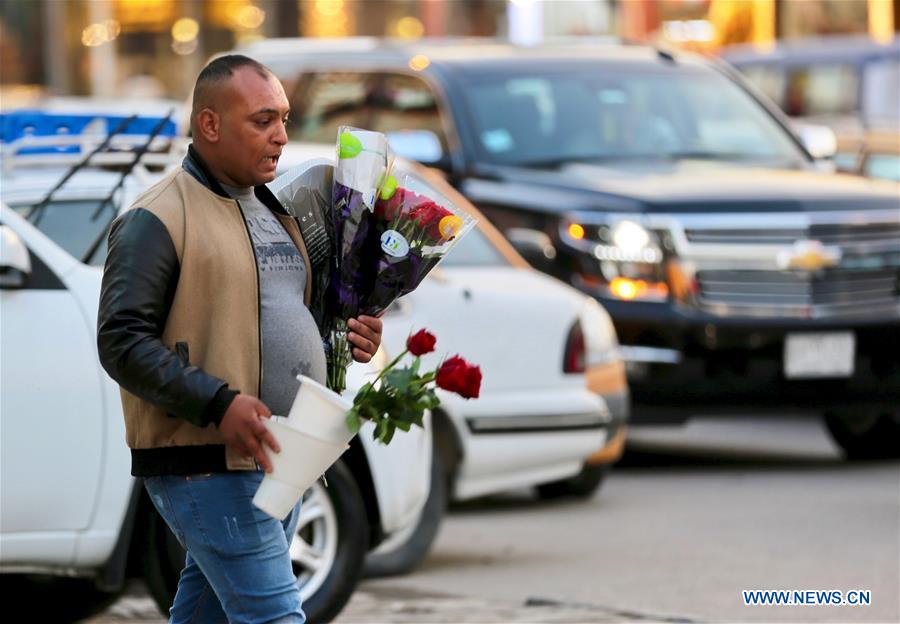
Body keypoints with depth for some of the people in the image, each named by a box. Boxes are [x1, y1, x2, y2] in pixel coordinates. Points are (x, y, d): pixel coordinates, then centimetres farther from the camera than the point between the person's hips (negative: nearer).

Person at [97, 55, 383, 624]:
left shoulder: (275, 211, 19)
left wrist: (345, 337, 7)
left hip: (276, 460, 8)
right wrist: (219, 405, -24)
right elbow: (122, 342, -15)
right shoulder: (158, 220, -9)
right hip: (206, 465, -8)